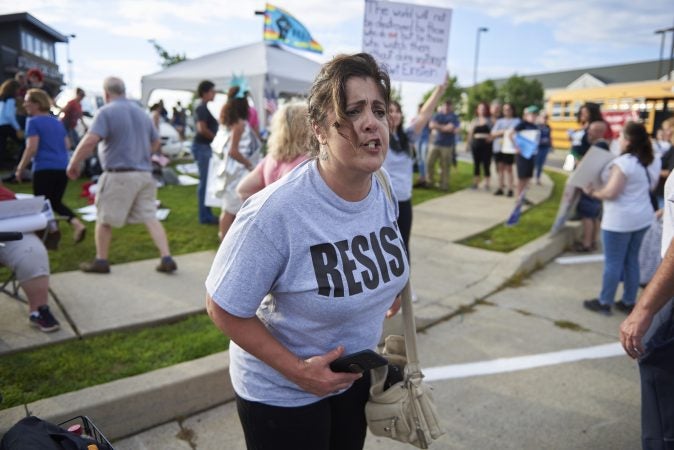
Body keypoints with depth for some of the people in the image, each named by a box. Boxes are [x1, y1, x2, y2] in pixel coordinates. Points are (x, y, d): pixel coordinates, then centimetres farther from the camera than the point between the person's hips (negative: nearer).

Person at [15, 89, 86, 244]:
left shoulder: (33, 121, -5)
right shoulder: (57, 121, 15)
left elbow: (32, 148, -13)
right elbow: (67, 145, 17)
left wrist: (20, 168, -5)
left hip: (44, 169, -7)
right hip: (63, 168, 7)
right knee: (56, 202, 16)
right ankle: (76, 223, -5)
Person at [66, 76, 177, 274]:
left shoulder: (106, 112, -8)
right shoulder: (141, 112, 13)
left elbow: (90, 141, -19)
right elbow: (155, 143, 21)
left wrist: (74, 163, -8)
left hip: (119, 175, -5)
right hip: (144, 174, 6)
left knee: (104, 219, 10)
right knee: (150, 217, 5)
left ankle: (101, 261, 20)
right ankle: (167, 258, -2)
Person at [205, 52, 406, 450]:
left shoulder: (385, 193, -11)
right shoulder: (277, 211, -30)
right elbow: (224, 308, -22)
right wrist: (297, 371, -22)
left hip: (355, 375, 6)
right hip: (280, 391, -6)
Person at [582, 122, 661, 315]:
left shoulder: (623, 163, -22)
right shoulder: (652, 162, 6)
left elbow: (610, 193, -24)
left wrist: (592, 192, -8)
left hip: (620, 220, -8)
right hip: (642, 217, 8)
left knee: (613, 262, 2)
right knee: (632, 260, 16)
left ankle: (604, 303, 13)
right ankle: (629, 302, 25)